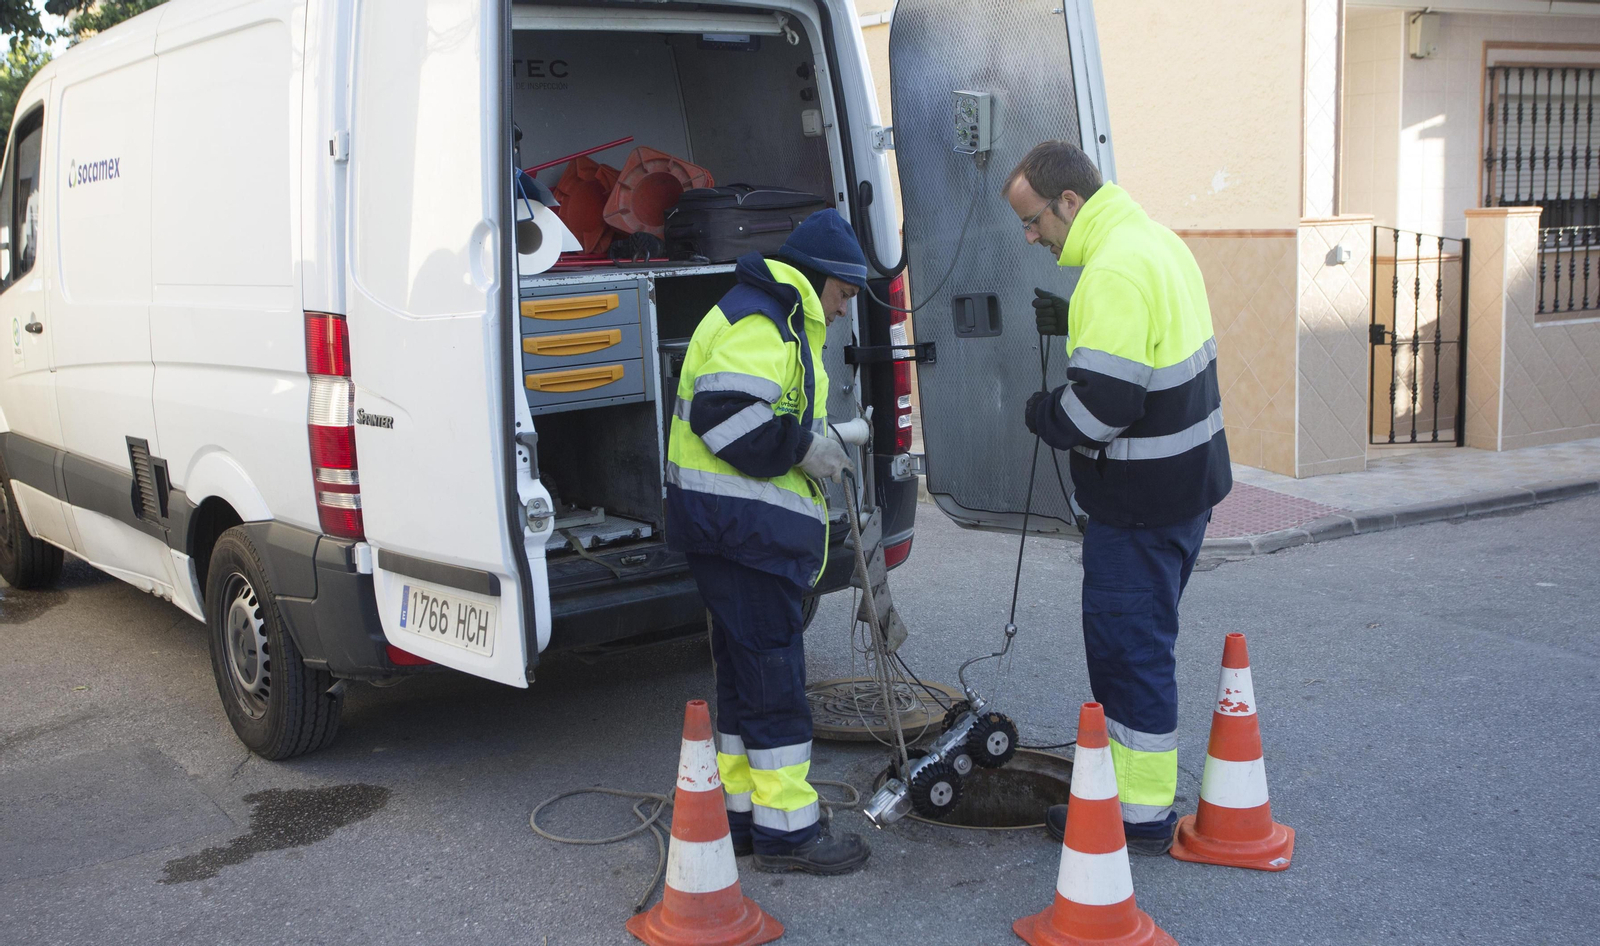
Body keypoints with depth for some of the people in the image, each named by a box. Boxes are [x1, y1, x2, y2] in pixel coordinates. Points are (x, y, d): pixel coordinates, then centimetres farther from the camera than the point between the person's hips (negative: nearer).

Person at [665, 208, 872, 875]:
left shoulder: (779, 323, 23)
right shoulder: (759, 321, -13)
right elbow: (725, 414, -25)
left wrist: (829, 437, 13)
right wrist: (808, 445, -17)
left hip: (746, 530, 11)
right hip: (741, 523, -11)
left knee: (746, 672, 15)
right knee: (773, 675, -6)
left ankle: (745, 814, 24)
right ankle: (787, 829, 1)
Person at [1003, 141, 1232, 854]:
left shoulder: (1114, 272, -23)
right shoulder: (1157, 240, 10)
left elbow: (1102, 405, -28)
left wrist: (1041, 414, -8)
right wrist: (1077, 326, 11)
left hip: (1141, 501, -10)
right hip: (1187, 481, 10)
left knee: (1128, 648, 0)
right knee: (1142, 641, 20)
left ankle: (1141, 817, 10)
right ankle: (1135, 785, 32)